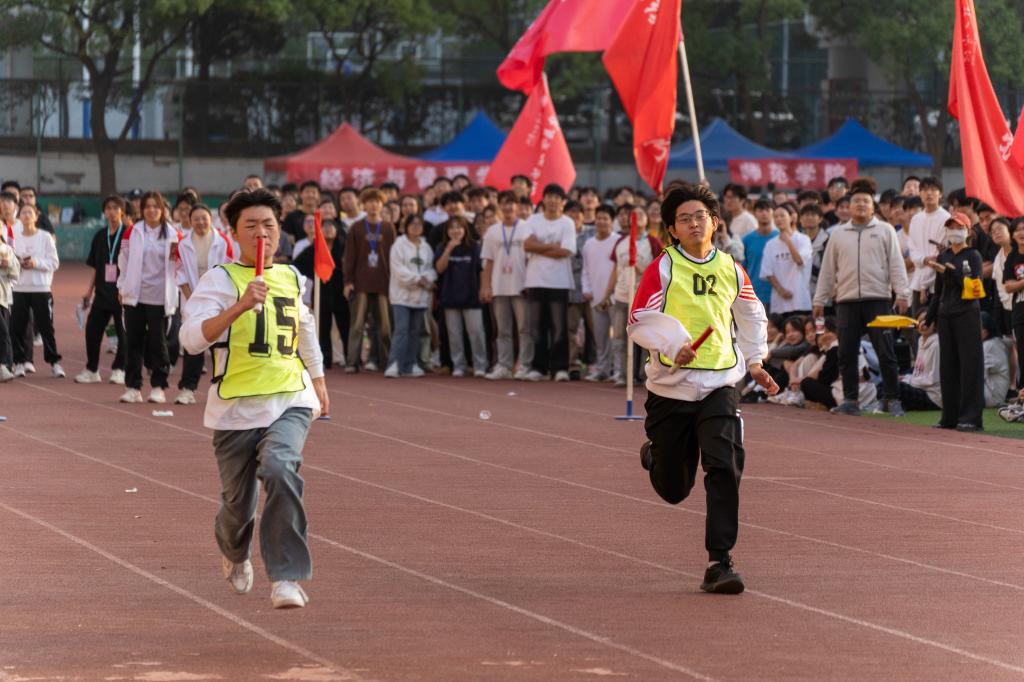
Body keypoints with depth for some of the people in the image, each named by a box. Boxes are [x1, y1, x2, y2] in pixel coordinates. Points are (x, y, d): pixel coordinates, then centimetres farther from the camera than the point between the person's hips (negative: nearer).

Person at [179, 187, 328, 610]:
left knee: (280, 468, -27)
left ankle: (286, 577, -23)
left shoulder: (291, 278, 10)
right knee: (238, 501, 9)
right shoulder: (219, 280, -7)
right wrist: (239, 306, -33)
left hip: (291, 400, 2)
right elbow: (192, 338, -22)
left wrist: (318, 380, 37)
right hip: (236, 408, -2)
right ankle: (235, 554, 46)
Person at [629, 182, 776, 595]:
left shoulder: (731, 271, 6)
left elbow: (751, 317, 24)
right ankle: (654, 454, 48)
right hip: (670, 387, -1)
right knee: (673, 490, 11)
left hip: (720, 385, 1)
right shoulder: (662, 268, -5)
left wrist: (754, 362, 20)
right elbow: (639, 321, -10)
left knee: (725, 468, -19)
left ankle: (719, 563, -15)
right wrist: (673, 344, -26)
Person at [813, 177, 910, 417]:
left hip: (878, 299, -3)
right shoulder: (838, 234, 14)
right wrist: (819, 300, 12)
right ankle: (850, 400, 10)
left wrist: (902, 294, -7)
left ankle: (892, 399, 2)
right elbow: (827, 269, 15)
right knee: (847, 354, 2)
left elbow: (896, 264, 1)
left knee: (886, 352, -5)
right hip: (846, 301, 3)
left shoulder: (885, 231, 6)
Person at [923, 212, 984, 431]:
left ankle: (971, 417, -8)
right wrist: (929, 319, 16)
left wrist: (949, 271, -20)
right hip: (945, 315, 6)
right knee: (947, 364, 7)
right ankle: (950, 416, 13)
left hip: (967, 314, -6)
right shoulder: (943, 256, 14)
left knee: (969, 364, -7)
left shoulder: (973, 256, -2)